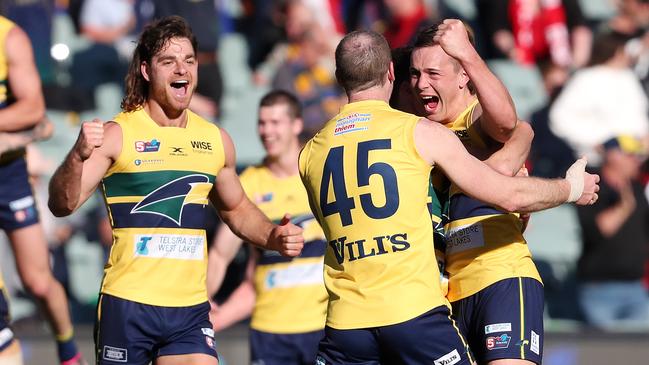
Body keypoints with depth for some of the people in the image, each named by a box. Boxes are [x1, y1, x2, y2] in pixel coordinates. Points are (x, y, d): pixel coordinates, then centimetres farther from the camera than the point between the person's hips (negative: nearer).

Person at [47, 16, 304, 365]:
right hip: (128, 306, -4)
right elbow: (62, 205, -13)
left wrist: (272, 237, 7)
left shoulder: (216, 140, 9)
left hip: (191, 310, 4)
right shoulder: (118, 134, -6)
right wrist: (79, 156, -31)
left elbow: (237, 209, 26)